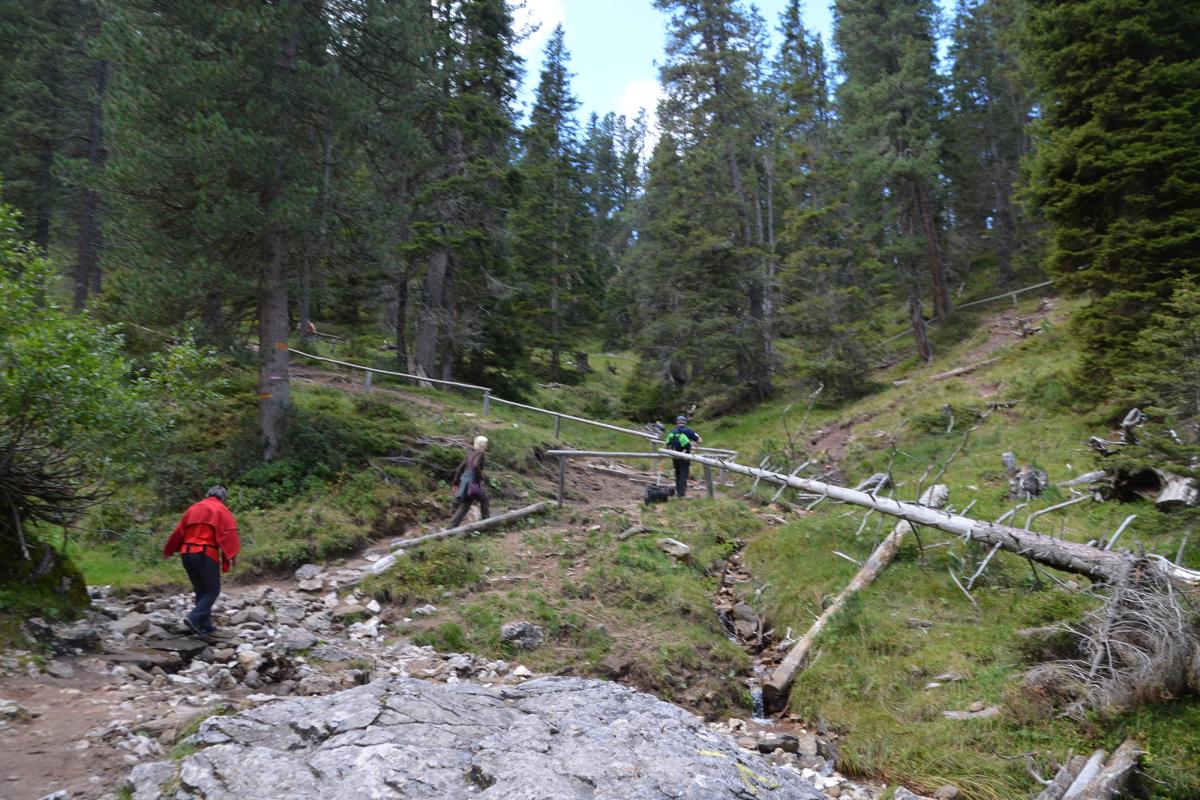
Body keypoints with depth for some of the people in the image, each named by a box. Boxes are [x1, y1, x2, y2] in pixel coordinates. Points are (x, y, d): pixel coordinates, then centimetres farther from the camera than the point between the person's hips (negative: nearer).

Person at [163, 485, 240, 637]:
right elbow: (229, 532, -12)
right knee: (212, 591, 1)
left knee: (201, 590, 13)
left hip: (187, 554, 6)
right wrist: (233, 554, -18)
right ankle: (193, 618, -17)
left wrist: (168, 551, 32)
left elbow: (178, 532, 22)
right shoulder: (221, 509, 0)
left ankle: (206, 626, 13)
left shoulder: (193, 508, 18)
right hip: (206, 555, -6)